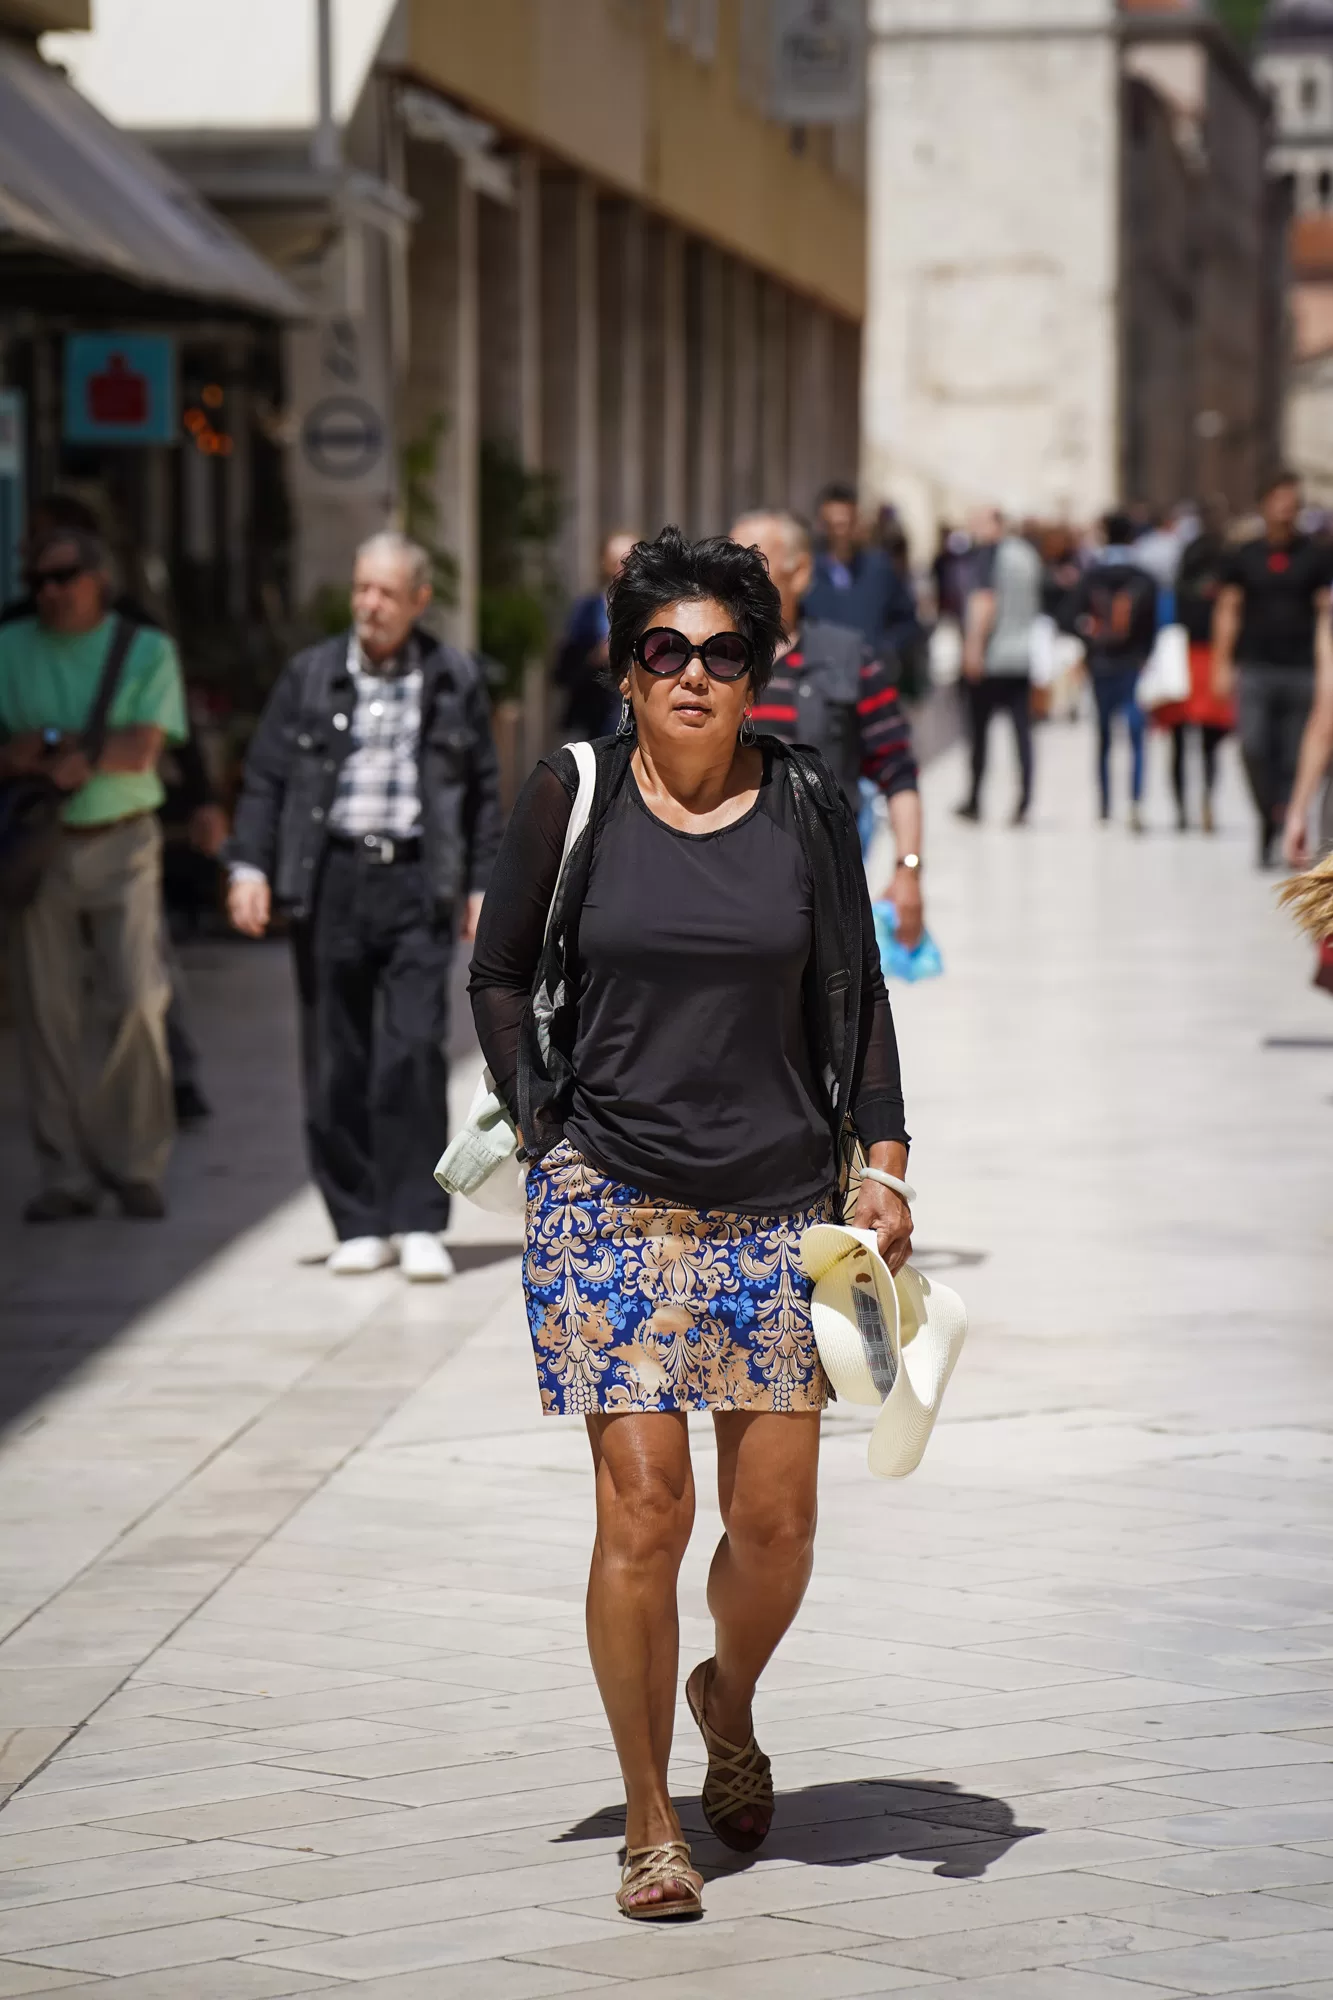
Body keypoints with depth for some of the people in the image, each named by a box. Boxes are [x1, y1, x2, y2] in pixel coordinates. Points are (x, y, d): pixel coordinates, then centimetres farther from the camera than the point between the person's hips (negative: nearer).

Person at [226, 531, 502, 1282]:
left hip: (417, 882, -1)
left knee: (416, 1051, -10)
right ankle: (359, 1224, 11)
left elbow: (484, 791, 11)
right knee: (336, 1063, 3)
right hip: (332, 879, 1)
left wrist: (481, 886, 5)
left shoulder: (455, 680, 7)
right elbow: (267, 777, 9)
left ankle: (419, 1222, -4)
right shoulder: (311, 676, 7)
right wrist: (250, 866, -1)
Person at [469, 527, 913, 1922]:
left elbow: (852, 995, 10)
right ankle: (648, 1826, 3)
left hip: (776, 1205, 2)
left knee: (776, 1517, 1)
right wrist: (541, 1127, 2)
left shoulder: (804, 806, 4)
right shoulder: (571, 796, 0)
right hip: (610, 1198, -2)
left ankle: (729, 1702, 34)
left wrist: (885, 1160, 3)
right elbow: (500, 974, 10)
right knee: (642, 1502, -9)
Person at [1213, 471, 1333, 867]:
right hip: (1254, 668, 0)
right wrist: (1222, 666, 3)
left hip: (1301, 670, 0)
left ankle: (1286, 825, 10)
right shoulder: (1244, 557, 8)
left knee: (1294, 757, 1)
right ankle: (1269, 820, 2)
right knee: (1254, 748, -12)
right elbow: (1228, 611, 9)